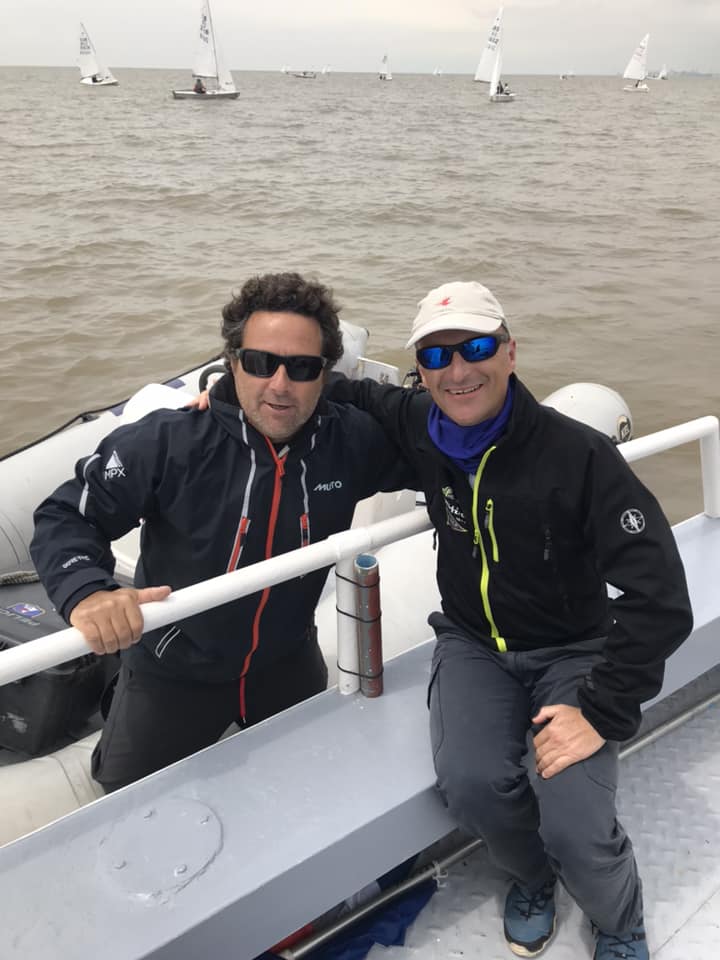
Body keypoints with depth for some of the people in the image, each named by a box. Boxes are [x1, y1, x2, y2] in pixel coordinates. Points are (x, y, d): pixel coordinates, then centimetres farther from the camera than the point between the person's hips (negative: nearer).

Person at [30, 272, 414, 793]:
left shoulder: (352, 441, -19)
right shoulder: (168, 442, -28)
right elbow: (64, 516, -22)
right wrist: (87, 591, -40)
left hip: (288, 660, 3)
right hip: (174, 669, -3)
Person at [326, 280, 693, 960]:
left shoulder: (581, 456, -22)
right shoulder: (417, 426, -8)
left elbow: (660, 599, -22)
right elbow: (344, 393, 12)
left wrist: (601, 713, -22)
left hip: (572, 651, -3)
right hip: (473, 643, 3)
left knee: (577, 834, -20)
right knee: (471, 785, -24)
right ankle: (531, 877, 16)